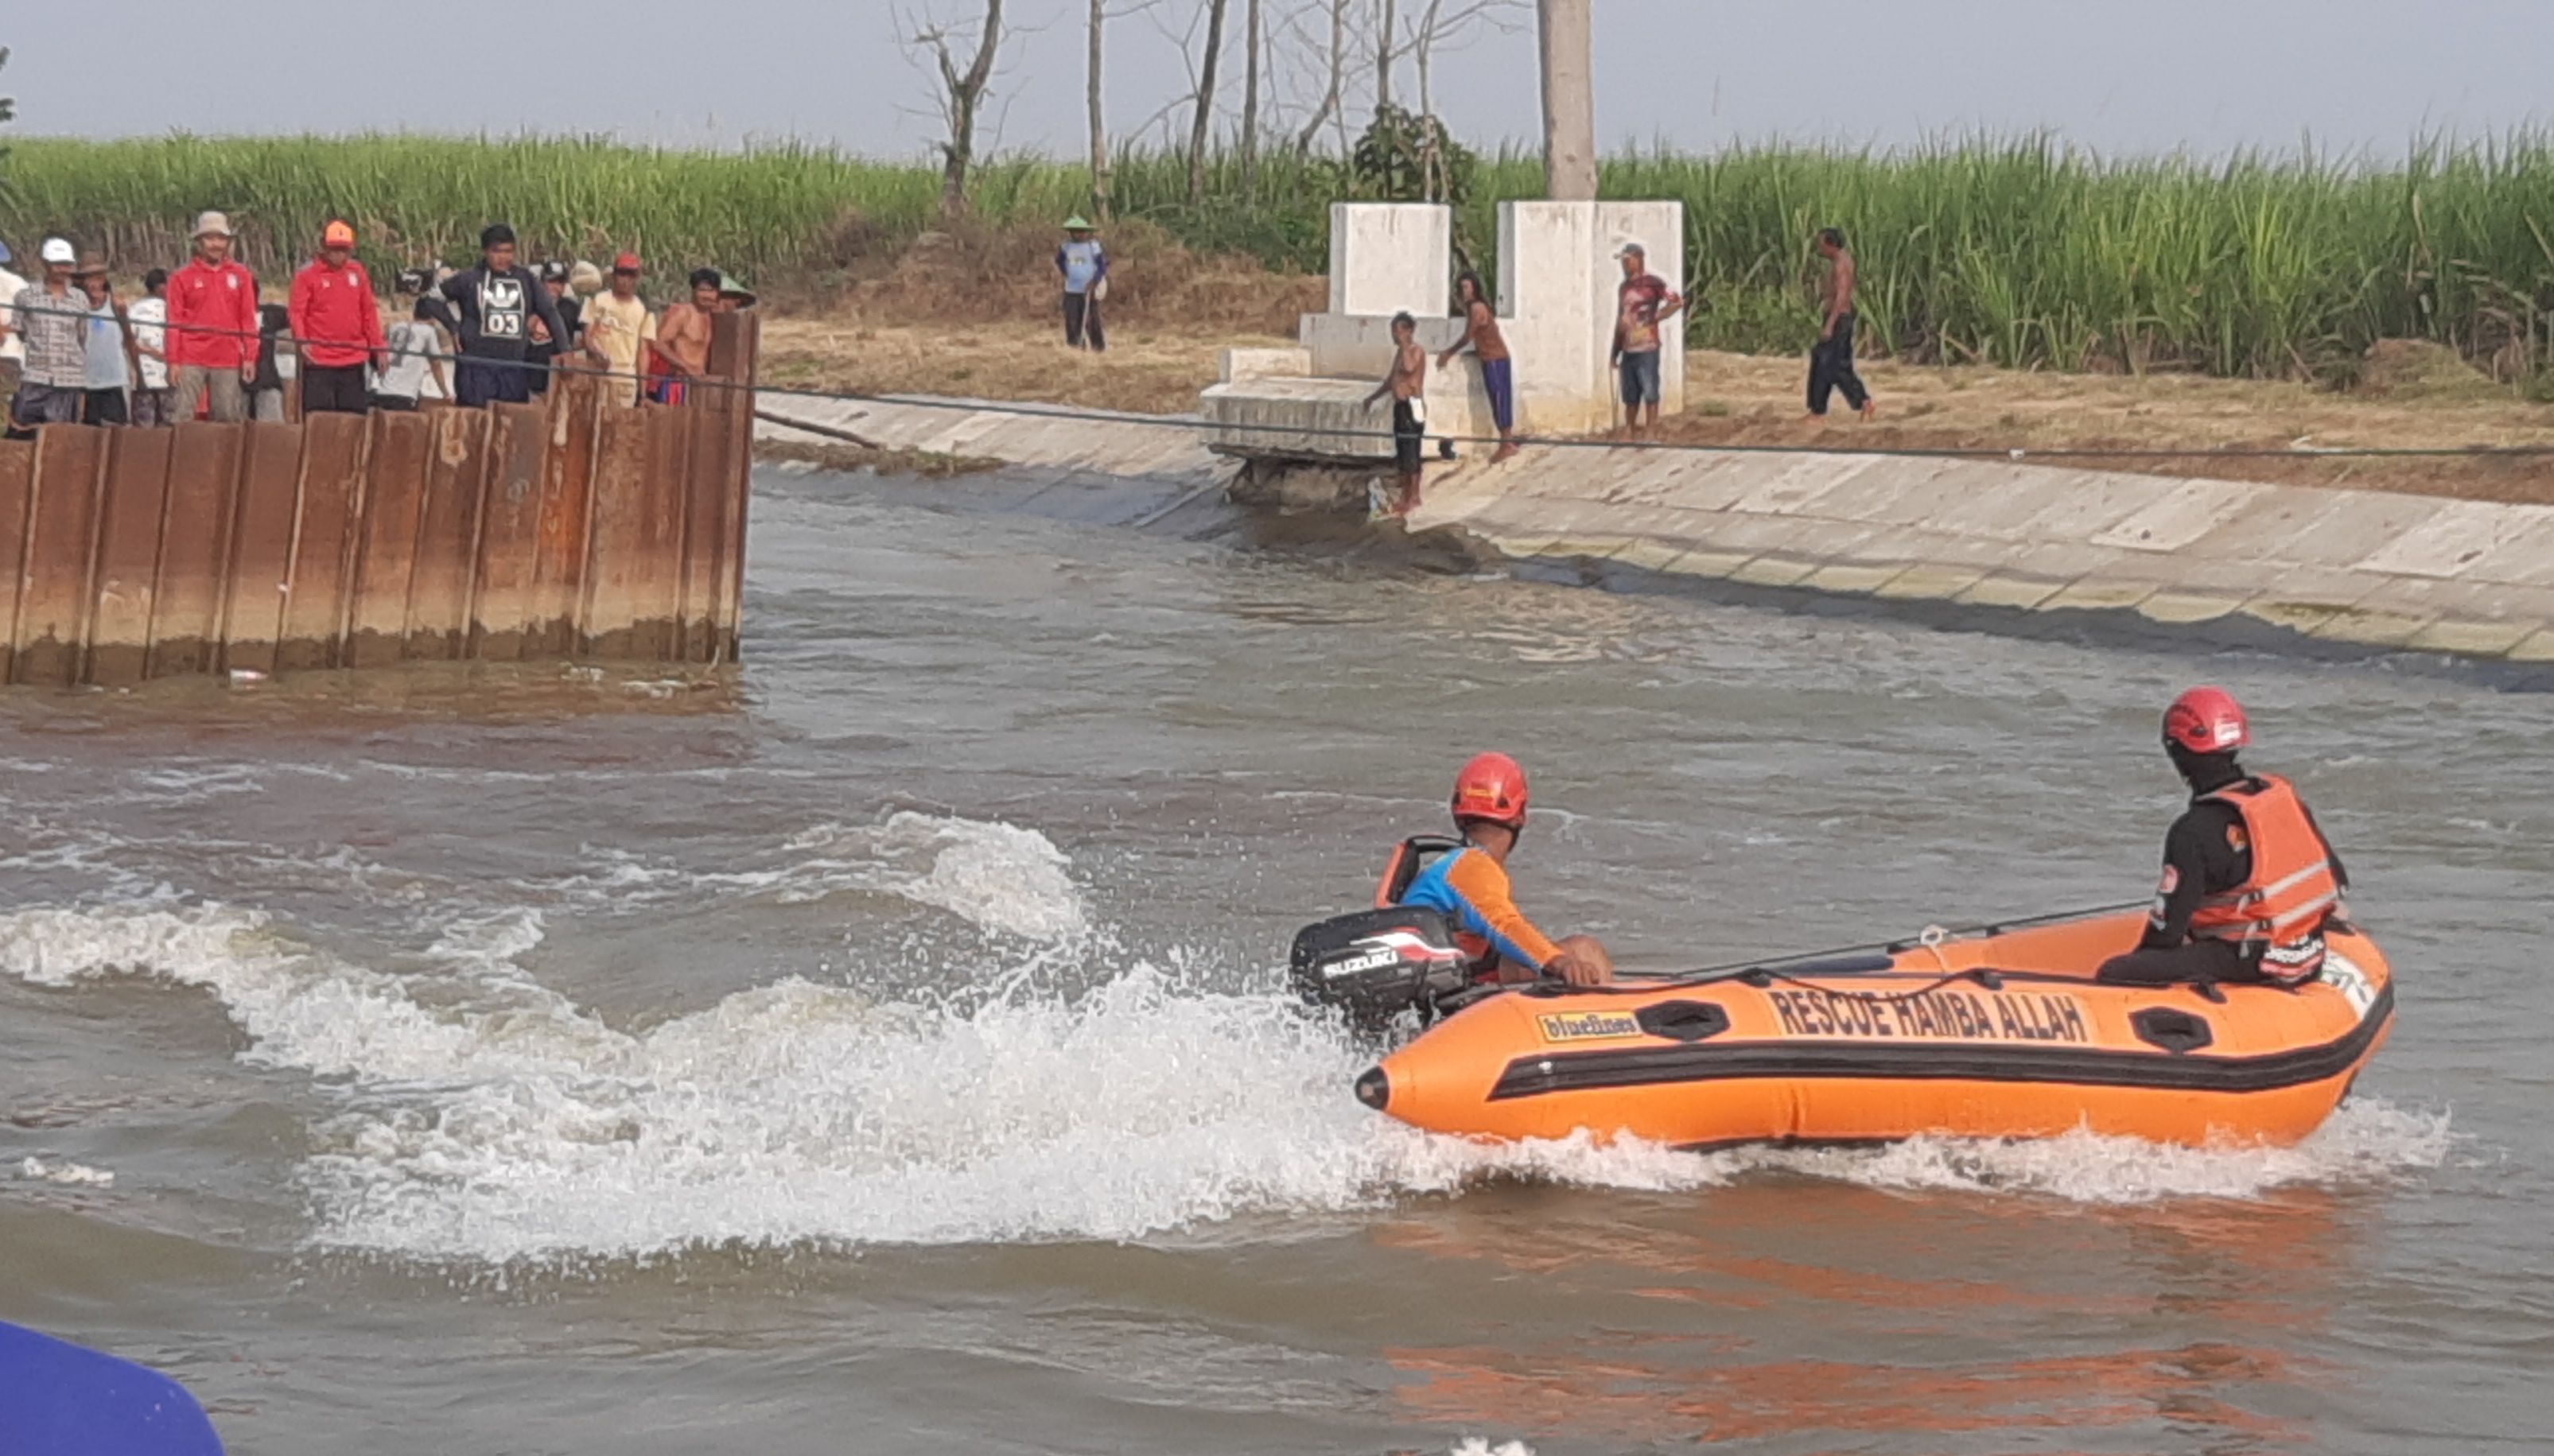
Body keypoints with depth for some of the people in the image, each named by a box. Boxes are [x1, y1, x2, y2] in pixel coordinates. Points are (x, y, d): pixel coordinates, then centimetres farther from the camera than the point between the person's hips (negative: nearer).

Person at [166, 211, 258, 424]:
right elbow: (174, 322, 4)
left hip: (228, 360, 2)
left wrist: (250, 357, 4)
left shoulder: (241, 276, 10)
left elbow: (248, 319, 10)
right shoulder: (182, 277, 5)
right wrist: (173, 361, -3)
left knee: (230, 420, 2)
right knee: (181, 418, -5)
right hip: (191, 362, -2)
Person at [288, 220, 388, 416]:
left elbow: (369, 312, 15)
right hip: (319, 360, -4)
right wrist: (301, 341, -23)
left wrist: (378, 346, 10)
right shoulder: (307, 275, -1)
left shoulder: (358, 273, 10)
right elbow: (297, 312, -6)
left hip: (353, 361, 4)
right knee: (317, 416, -6)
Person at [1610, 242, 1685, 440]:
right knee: (1630, 397, 9)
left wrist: (1656, 317, -11)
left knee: (1650, 393, -5)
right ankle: (1632, 434, 15)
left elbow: (1677, 301, -12)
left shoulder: (1652, 283, -5)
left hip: (1647, 347, -7)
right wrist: (1616, 351, 18)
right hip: (1628, 349, 7)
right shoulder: (1623, 287, 16)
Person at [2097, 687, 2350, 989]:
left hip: (2249, 963, -8)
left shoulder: (2194, 832, -15)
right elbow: (2335, 876, 14)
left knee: (2113, 975, -15)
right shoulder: (2283, 793, 6)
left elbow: (2167, 928, -14)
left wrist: (2141, 959, 4)